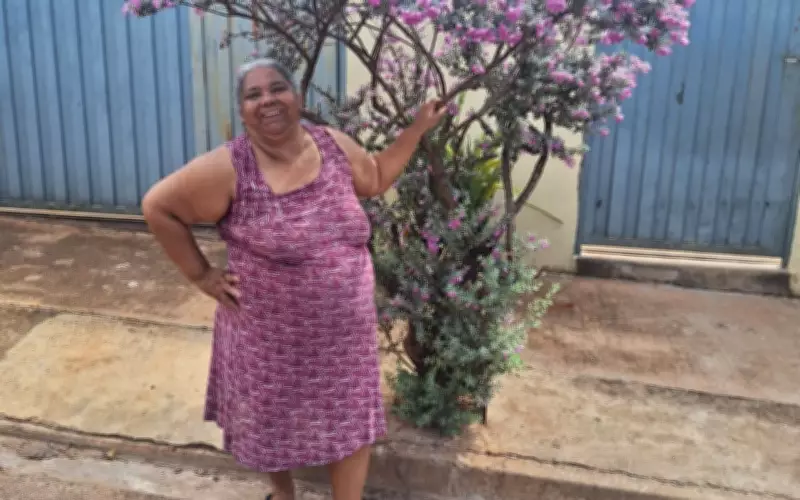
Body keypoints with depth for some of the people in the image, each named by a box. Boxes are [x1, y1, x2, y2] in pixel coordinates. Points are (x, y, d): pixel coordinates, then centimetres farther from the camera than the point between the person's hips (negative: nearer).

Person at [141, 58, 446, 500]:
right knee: (274, 423, 20)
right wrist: (201, 275, -7)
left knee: (352, 421, 13)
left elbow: (376, 178, 16)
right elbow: (158, 206, -8)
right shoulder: (229, 168, -17)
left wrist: (418, 127, 11)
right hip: (272, 336, -2)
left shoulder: (334, 146, -3)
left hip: (345, 332, 3)